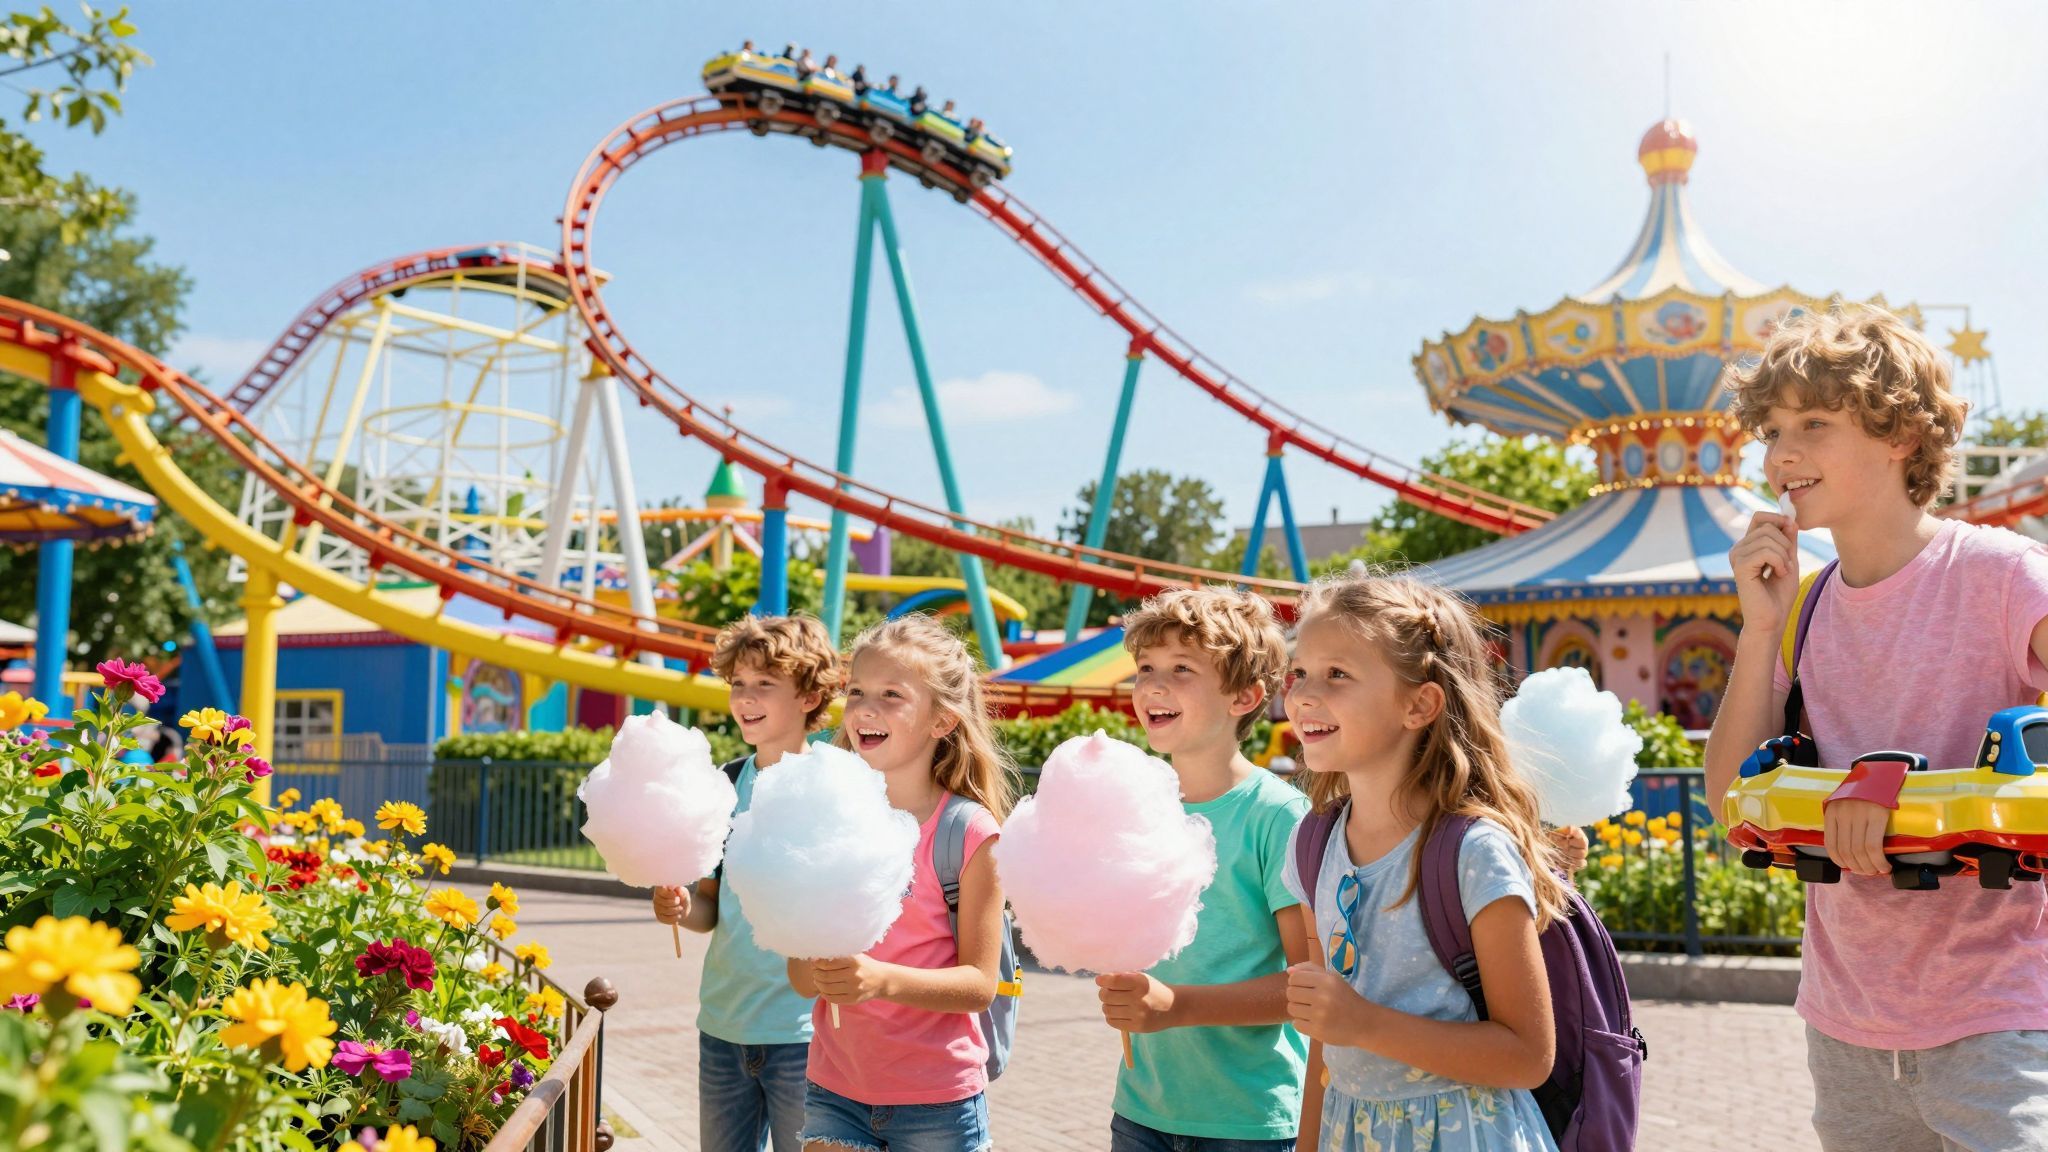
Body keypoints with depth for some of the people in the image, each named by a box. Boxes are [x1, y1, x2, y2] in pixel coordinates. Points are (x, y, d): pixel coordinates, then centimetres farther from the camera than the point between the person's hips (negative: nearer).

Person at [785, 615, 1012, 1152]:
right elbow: (801, 978, 4)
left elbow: (980, 982, -11)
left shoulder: (970, 832, -11)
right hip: (835, 1090, 3)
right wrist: (819, 968, -18)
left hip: (937, 1104, -3)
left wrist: (881, 978, -25)